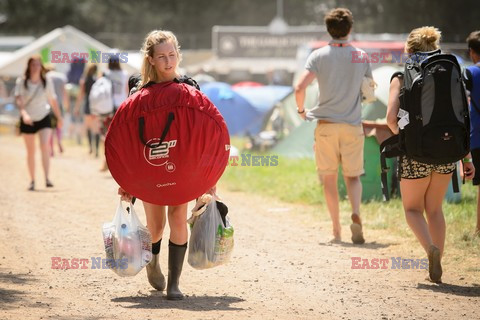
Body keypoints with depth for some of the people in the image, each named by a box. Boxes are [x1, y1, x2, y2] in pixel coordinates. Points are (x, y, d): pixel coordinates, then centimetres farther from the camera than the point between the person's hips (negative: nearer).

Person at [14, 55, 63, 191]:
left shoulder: (46, 82, -3)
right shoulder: (21, 82, -8)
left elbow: (53, 101, 7)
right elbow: (18, 99, -20)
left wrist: (59, 118, 12)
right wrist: (24, 113, -37)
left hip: (44, 118, 0)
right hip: (28, 120, 0)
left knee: (45, 145, -20)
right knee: (30, 151, 8)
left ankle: (47, 178, -23)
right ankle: (32, 181, 18)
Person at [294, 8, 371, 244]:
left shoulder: (319, 56, -4)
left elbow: (300, 87, -13)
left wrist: (301, 110, 5)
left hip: (326, 124, -1)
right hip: (353, 124, 1)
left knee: (329, 178, 8)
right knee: (352, 176, 10)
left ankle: (336, 230, 6)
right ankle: (355, 215, -17)